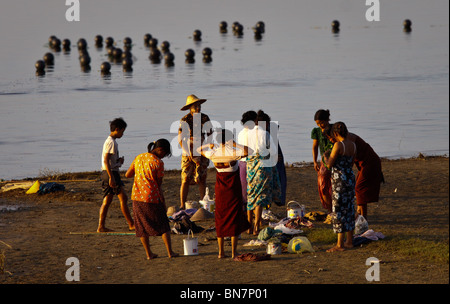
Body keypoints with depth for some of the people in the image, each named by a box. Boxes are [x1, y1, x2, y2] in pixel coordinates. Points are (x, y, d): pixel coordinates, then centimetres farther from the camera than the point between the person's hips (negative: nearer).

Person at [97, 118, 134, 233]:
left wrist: (119, 160, 7)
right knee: (123, 198, -5)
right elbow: (106, 161, -20)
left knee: (107, 200, 8)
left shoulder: (110, 141, 17)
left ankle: (101, 226, 7)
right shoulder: (111, 142, -14)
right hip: (110, 172, -10)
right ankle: (131, 224, -2)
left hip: (107, 173, 10)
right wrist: (111, 177, -24)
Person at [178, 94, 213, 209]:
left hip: (202, 154, 2)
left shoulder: (205, 119, 3)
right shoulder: (184, 121, -7)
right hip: (188, 154, -2)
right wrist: (190, 155, -14)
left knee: (202, 179, 1)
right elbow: (181, 140, -9)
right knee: (186, 180, -5)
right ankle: (182, 206, -2)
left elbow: (209, 137, 7)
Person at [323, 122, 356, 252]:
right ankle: (349, 241, 22)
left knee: (338, 211, -3)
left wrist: (325, 158, 9)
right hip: (350, 178, 8)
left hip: (339, 179, -8)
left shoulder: (338, 145, -16)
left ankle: (340, 244, -2)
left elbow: (329, 164, -13)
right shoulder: (353, 145, 6)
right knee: (349, 209, 15)